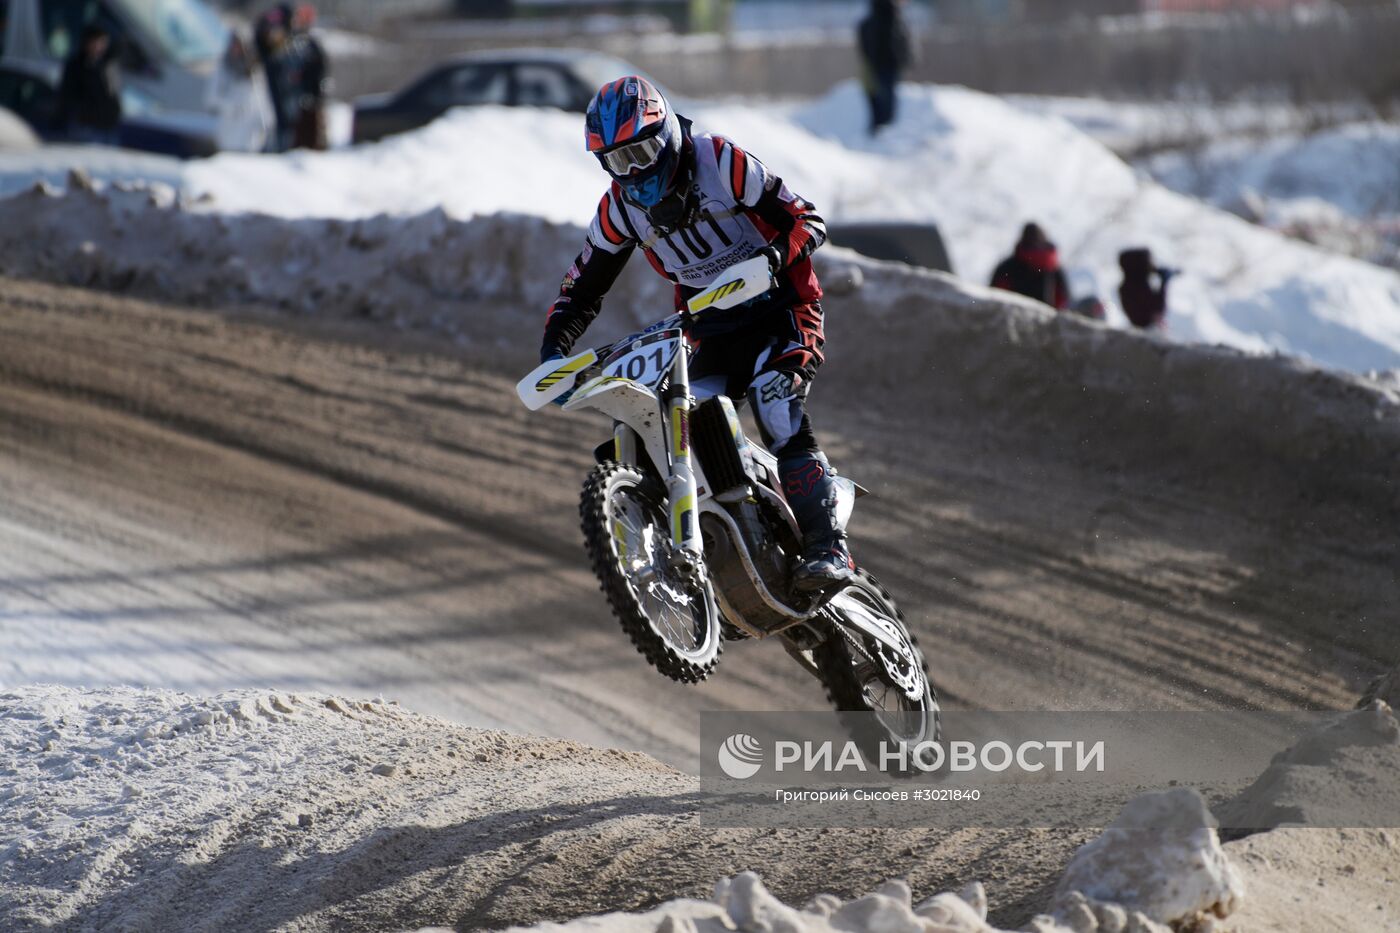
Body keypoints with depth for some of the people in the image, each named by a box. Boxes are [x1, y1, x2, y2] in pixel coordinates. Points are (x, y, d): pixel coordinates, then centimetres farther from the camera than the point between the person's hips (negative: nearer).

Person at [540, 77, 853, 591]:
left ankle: (828, 548, -31)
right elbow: (583, 286, 10)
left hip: (781, 310, -6)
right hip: (713, 332, 6)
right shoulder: (620, 207, 2)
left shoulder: (720, 162, -14)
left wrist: (776, 254, -34)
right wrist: (554, 348, -7)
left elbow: (807, 219, -13)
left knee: (777, 405, -28)